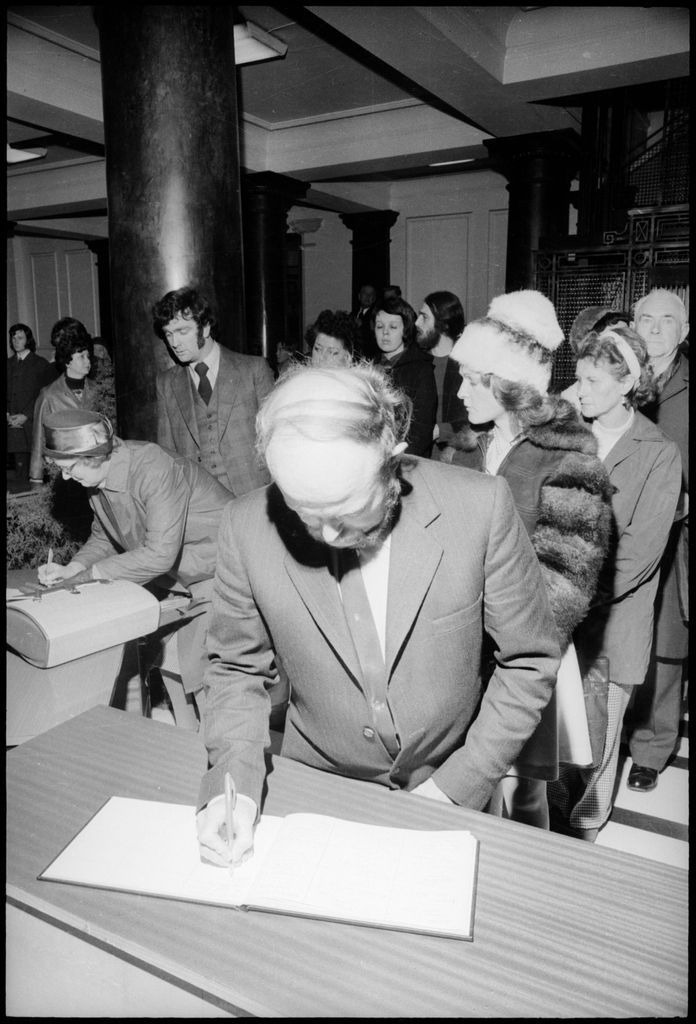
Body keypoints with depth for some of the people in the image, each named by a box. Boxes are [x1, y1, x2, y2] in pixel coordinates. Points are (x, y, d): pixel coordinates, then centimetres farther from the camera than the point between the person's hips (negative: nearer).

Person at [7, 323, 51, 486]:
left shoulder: (40, 363, 4)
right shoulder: (9, 364, 16)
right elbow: (6, 393, 14)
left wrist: (25, 415, -11)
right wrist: (8, 415, -3)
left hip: (33, 422, -3)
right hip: (14, 424, 4)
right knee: (20, 465, 3)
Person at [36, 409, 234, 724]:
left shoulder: (154, 470, -29)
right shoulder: (99, 476, -2)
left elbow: (160, 553, -31)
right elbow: (103, 537, 11)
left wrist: (89, 574, -22)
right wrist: (71, 569, -7)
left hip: (221, 573, -8)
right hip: (177, 576, 8)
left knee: (196, 674, -8)